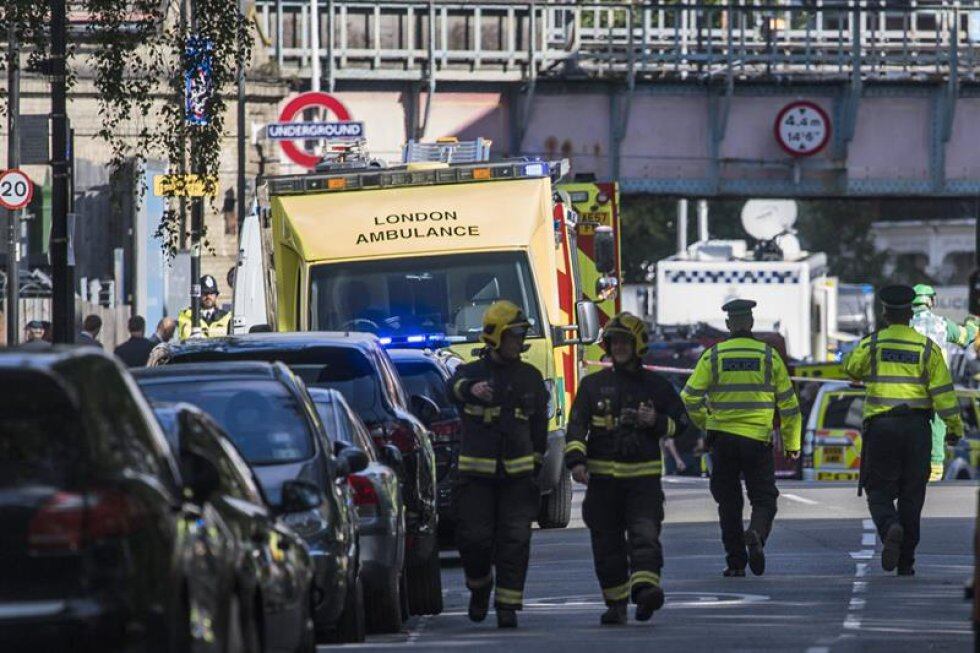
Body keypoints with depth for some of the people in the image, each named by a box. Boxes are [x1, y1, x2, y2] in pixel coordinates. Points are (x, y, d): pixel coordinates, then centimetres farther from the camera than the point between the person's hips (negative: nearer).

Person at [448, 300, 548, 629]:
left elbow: (539, 425, 18)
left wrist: (537, 469, 15)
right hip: (477, 472, -2)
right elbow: (457, 386, -26)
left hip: (517, 472, 2)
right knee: (474, 537, -3)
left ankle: (508, 605, -2)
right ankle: (480, 587, 25)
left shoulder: (530, 378, 11)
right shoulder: (472, 372, 0)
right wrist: (472, 389, -51)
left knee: (515, 540, -5)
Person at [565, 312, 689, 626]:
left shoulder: (657, 386, 8)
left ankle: (646, 587, -33)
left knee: (645, 535, -18)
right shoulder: (593, 385, 7)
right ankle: (616, 603, 13)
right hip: (602, 477, 1)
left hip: (644, 477, -1)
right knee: (607, 543, 4)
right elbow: (577, 425, -2)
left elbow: (680, 421, 15)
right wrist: (576, 460, -17)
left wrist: (656, 421, -7)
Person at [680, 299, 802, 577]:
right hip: (758, 439, -1)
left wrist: (704, 423, 14)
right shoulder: (769, 356, 1)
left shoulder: (713, 356, 0)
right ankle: (757, 534, -25)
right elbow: (788, 402, 4)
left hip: (723, 439, 1)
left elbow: (690, 397, -4)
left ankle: (735, 562, 9)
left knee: (729, 502, 11)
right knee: (764, 499, 6)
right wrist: (792, 443, 12)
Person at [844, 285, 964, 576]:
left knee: (880, 493, 5)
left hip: (881, 426, -1)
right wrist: (954, 426, 5)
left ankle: (890, 528, -28)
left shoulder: (872, 345, -1)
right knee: (911, 496, 10)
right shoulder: (927, 347, -1)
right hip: (917, 428, 1)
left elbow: (851, 367, 19)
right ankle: (906, 564, 11)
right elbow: (942, 390, -3)